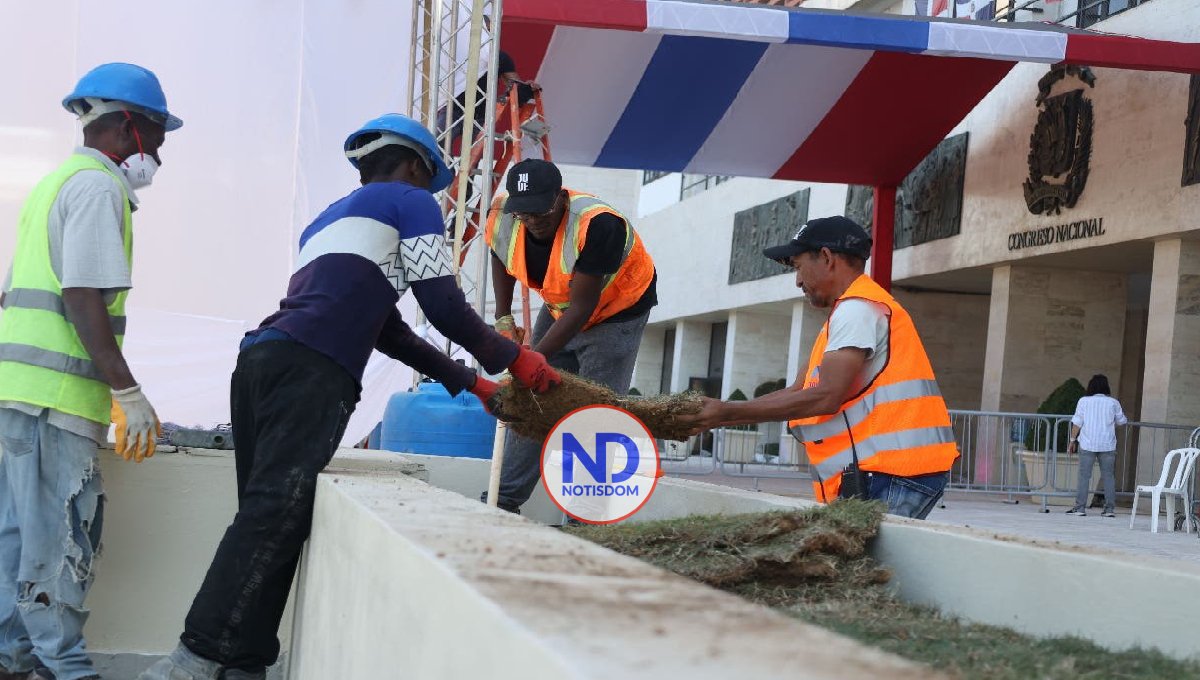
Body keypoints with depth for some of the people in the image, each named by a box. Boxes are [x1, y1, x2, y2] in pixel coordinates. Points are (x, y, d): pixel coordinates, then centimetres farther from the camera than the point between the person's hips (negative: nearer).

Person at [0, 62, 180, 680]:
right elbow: (83, 298, -17)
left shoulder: (52, 185, 23)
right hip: (58, 392, -10)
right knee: (60, 531, -5)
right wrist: (129, 394, -17)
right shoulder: (99, 187, -8)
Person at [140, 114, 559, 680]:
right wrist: (512, 359, 21)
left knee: (268, 518, 6)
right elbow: (444, 308, 7)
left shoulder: (330, 219, 36)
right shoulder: (409, 201, 13)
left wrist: (468, 382, 41)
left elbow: (388, 331, 37)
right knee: (274, 515, -15)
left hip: (261, 358, 9)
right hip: (310, 372, -8)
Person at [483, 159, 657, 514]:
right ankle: (505, 501, 14)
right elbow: (501, 258, 7)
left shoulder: (596, 224, -37)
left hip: (617, 311, -6)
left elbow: (581, 307, -34)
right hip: (559, 309, 6)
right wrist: (503, 318, -1)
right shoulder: (503, 217, -19)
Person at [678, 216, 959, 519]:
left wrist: (728, 412, -13)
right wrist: (715, 417, 14)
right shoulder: (858, 308, 26)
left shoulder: (857, 309, -7)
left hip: (892, 475, -10)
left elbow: (825, 397, -17)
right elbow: (799, 391, 23)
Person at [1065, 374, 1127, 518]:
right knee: (1108, 476, 7)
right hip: (1108, 445, 1)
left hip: (1087, 444, -1)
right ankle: (1110, 508, 5)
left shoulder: (1084, 401, -1)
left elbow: (1077, 423, -3)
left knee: (1084, 476, 1)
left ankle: (1080, 508, -1)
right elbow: (1121, 421, 12)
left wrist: (1072, 440, 5)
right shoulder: (1113, 403, 1)